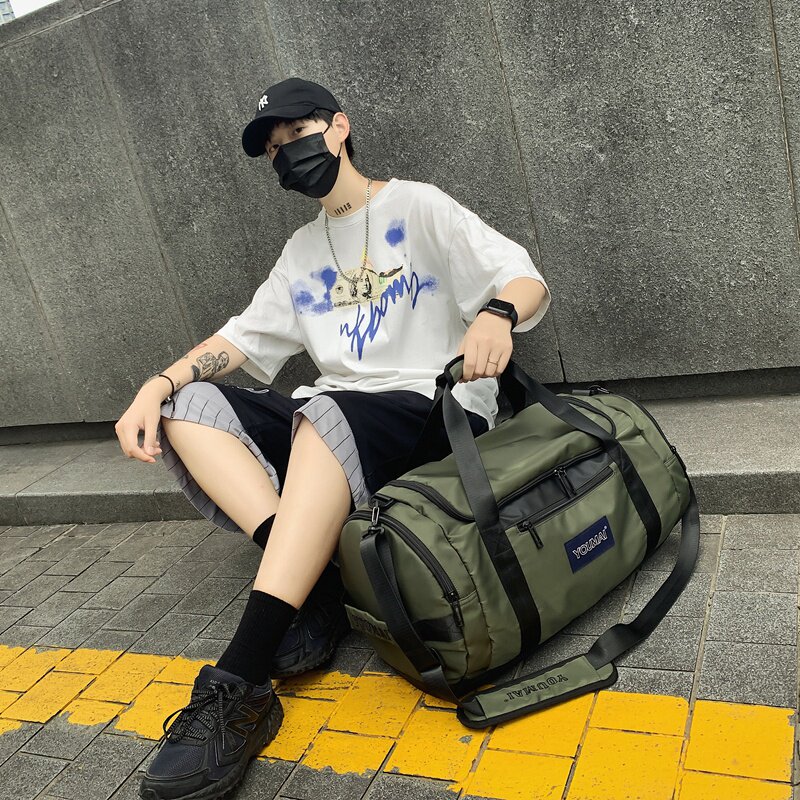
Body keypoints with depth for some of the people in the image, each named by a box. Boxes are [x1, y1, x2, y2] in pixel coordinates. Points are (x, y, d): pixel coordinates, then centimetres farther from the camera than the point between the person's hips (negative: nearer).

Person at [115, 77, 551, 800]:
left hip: (434, 408, -6)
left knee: (327, 414, -38)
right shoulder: (303, 251, 25)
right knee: (187, 405, -13)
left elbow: (528, 279, -4)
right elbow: (242, 337, 17)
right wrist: (158, 384, -2)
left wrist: (496, 313, -29)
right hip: (327, 420, 6)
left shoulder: (417, 205, 7)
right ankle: (312, 583, -30)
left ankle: (239, 688, -41)